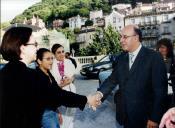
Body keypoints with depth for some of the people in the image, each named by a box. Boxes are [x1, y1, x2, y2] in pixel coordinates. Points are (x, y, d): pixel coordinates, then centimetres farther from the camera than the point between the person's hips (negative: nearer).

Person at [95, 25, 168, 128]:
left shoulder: (154, 57, -12)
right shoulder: (121, 58, 6)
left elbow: (160, 90, -13)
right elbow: (113, 79, 3)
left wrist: (155, 118, -13)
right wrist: (100, 94, -15)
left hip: (144, 117, -5)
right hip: (124, 115, 5)